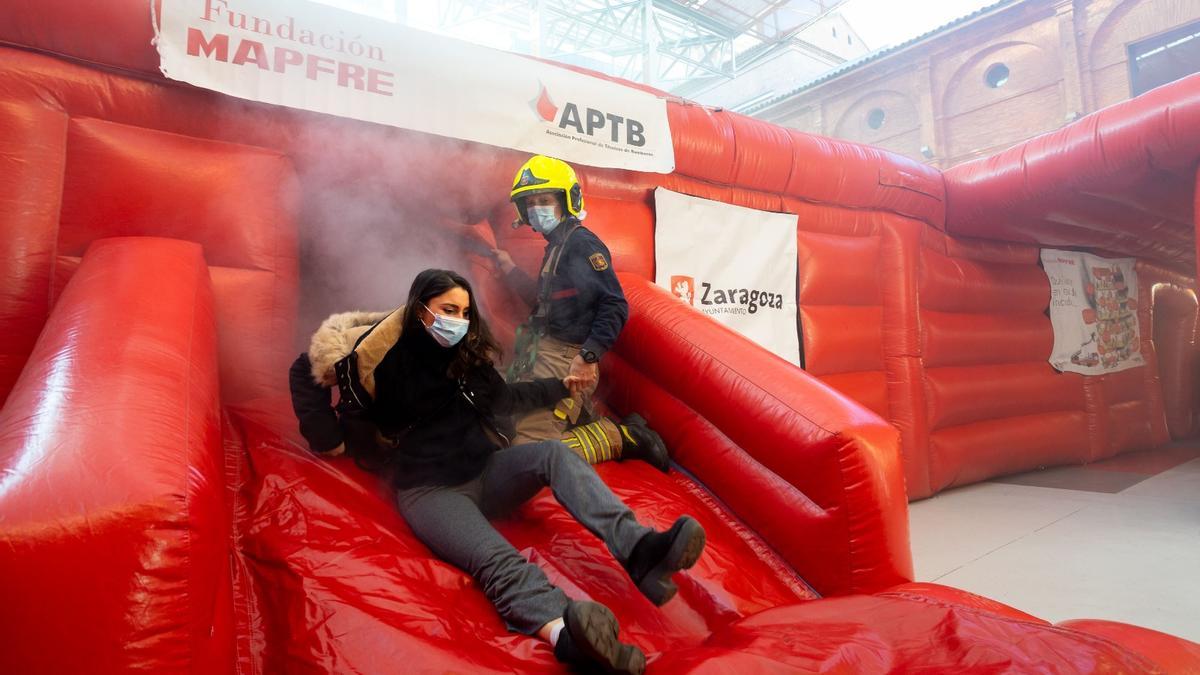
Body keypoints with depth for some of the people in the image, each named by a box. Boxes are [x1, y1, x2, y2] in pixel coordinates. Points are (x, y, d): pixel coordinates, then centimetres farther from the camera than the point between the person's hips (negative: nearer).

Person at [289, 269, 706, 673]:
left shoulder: (466, 352, 10)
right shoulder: (386, 354, -4)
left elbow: (503, 397, 27)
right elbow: (305, 369, 12)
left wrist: (560, 386, 27)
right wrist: (330, 435, 5)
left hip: (484, 471, 5)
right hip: (429, 490, -5)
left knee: (553, 454, -25)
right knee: (496, 558, -35)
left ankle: (638, 550, -45)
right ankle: (566, 635, -64)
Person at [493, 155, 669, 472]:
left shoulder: (581, 243, -10)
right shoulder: (556, 246, 20)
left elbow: (615, 307, -18)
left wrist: (588, 357, -26)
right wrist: (509, 268, 22)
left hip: (565, 361, -10)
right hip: (545, 356, 10)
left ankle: (619, 438, -2)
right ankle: (622, 432, 11)